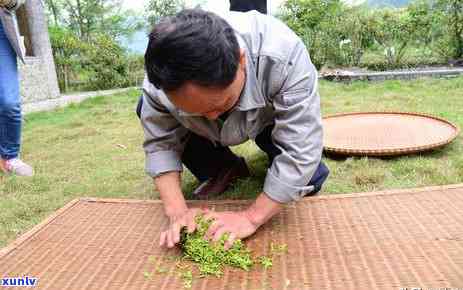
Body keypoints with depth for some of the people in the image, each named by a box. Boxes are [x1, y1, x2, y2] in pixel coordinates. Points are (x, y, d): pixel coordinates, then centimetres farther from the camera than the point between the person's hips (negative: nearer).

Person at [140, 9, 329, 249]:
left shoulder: (283, 56, -43)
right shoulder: (163, 76, -34)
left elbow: (300, 149, -40)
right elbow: (159, 143, -22)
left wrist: (251, 217, -40)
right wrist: (176, 210, -33)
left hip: (273, 117, -2)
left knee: (308, 182, -21)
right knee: (147, 111, -18)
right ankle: (223, 172, -1)